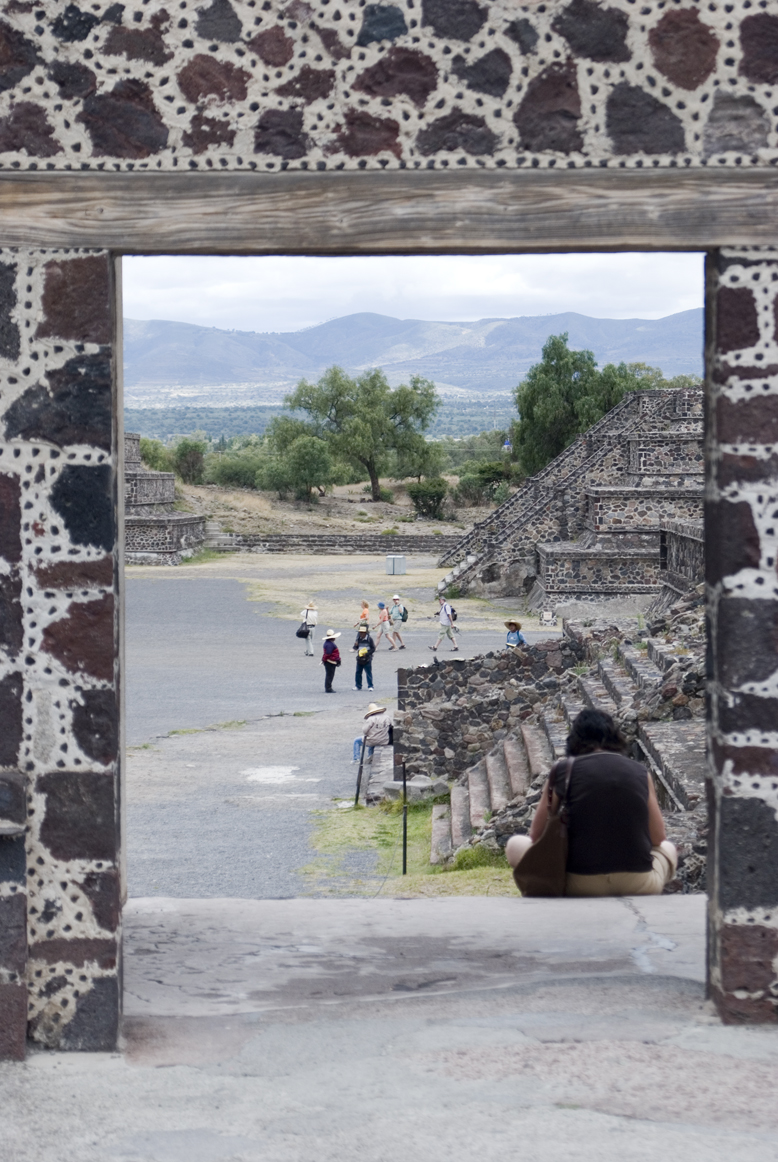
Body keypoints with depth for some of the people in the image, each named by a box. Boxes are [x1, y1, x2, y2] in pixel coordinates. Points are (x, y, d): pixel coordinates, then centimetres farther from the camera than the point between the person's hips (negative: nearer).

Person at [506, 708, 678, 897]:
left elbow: (536, 836, 9)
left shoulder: (562, 771, 2)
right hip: (638, 887, 2)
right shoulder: (640, 773, 6)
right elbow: (658, 838, 12)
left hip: (578, 885, -1)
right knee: (668, 849, 35)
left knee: (516, 845, 23)